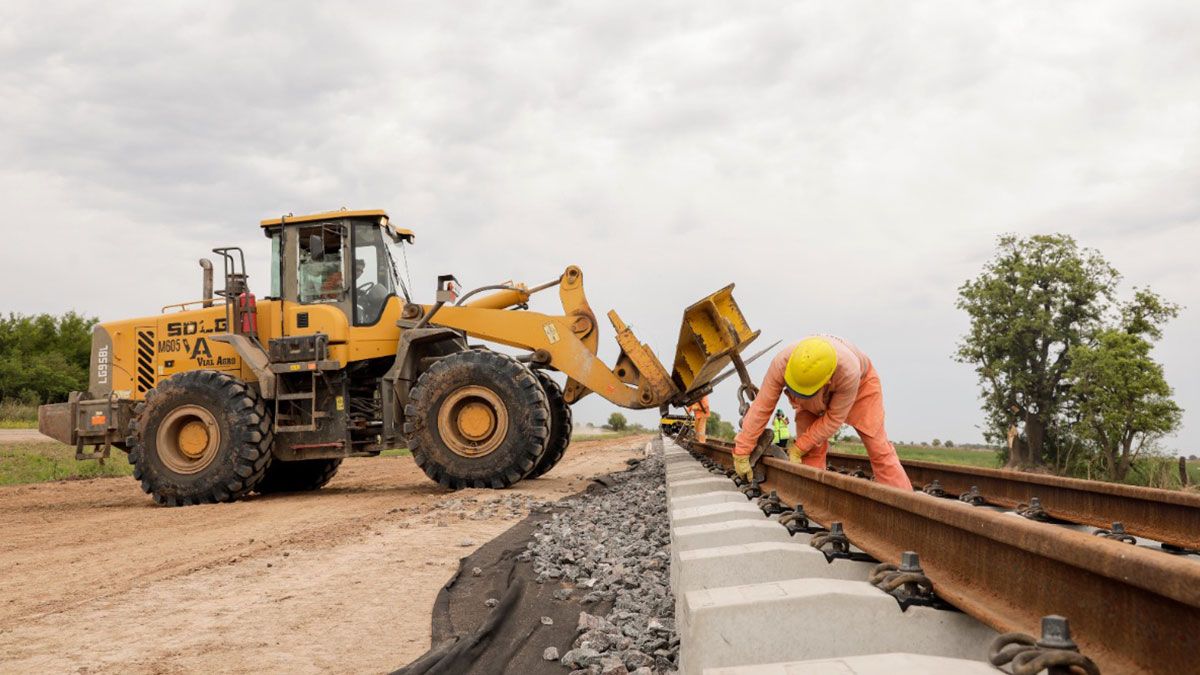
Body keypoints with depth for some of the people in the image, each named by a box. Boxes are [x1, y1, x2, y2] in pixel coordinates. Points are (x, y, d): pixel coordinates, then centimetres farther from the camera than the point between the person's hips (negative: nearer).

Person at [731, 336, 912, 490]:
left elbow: (834, 418, -33)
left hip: (860, 384, -2)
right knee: (812, 450, -12)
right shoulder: (782, 363, -40)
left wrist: (798, 448, -27)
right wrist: (741, 453, -28)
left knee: (878, 447, -9)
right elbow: (761, 407, -32)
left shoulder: (848, 372, -47)